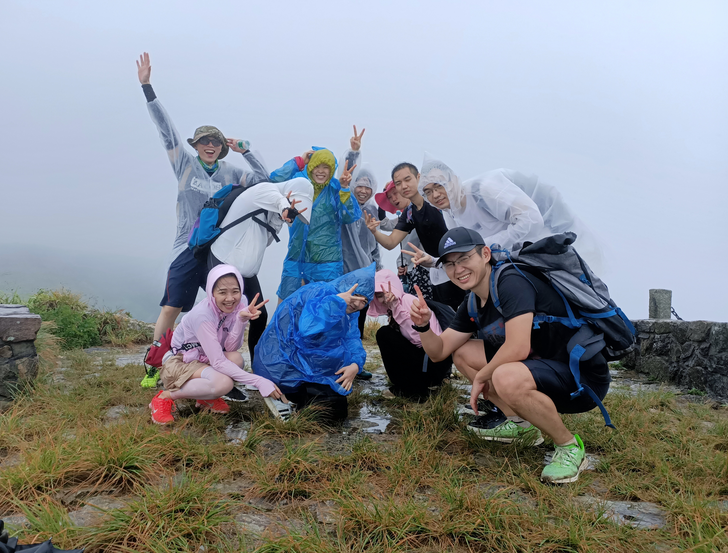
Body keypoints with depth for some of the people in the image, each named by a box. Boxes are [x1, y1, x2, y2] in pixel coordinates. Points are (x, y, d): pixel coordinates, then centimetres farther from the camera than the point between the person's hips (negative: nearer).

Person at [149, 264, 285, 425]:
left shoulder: (240, 304, -12)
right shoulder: (202, 315, -29)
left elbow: (230, 348, -16)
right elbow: (218, 362, -32)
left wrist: (242, 320, -33)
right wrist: (259, 381, -37)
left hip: (203, 360, 6)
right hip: (178, 363, -6)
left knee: (236, 358, -27)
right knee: (224, 383, -33)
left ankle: (206, 398, 0)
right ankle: (165, 397, -12)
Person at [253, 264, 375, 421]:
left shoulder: (348, 311, 8)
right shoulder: (318, 293, -21)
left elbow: (352, 339, -1)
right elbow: (309, 329, -39)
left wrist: (356, 364, -21)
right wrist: (338, 300, -35)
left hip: (306, 364, 9)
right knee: (335, 410, -12)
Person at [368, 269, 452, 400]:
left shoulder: (408, 300, -14)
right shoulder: (399, 305, 12)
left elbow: (420, 337, -24)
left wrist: (395, 307, -24)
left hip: (434, 363, -10)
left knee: (384, 333, -12)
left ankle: (413, 389, -6)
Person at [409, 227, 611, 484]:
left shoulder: (511, 281, -20)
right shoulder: (472, 305, 7)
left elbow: (518, 348, -29)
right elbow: (439, 351, 11)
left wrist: (480, 377, -13)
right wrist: (423, 325, -9)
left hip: (583, 377, -9)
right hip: (542, 367, 9)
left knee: (506, 378, -37)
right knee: (462, 353, 8)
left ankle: (569, 446, -11)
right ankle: (522, 424, 11)